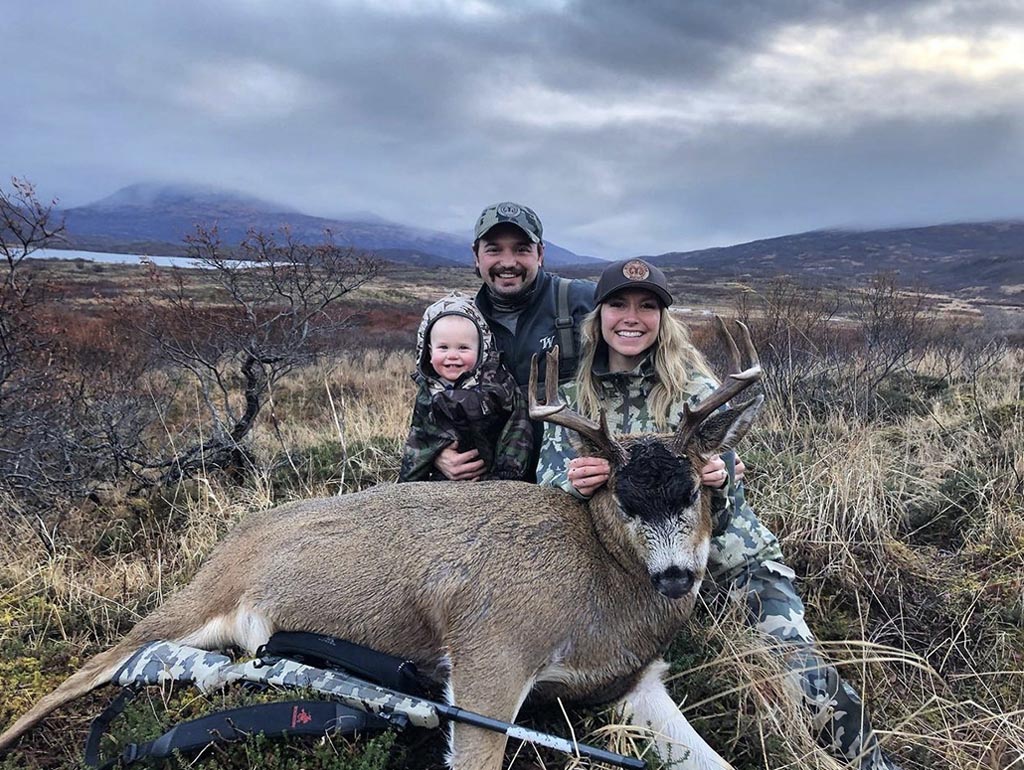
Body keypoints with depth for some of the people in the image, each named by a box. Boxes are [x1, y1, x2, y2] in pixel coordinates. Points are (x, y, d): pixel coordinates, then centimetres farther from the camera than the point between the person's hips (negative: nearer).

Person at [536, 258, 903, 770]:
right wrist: (572, 482, -31)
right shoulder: (573, 393, 0)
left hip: (732, 553, -3)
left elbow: (725, 487, -9)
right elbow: (548, 474, -7)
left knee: (800, 667, -15)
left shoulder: (694, 388, -8)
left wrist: (717, 482, -34)